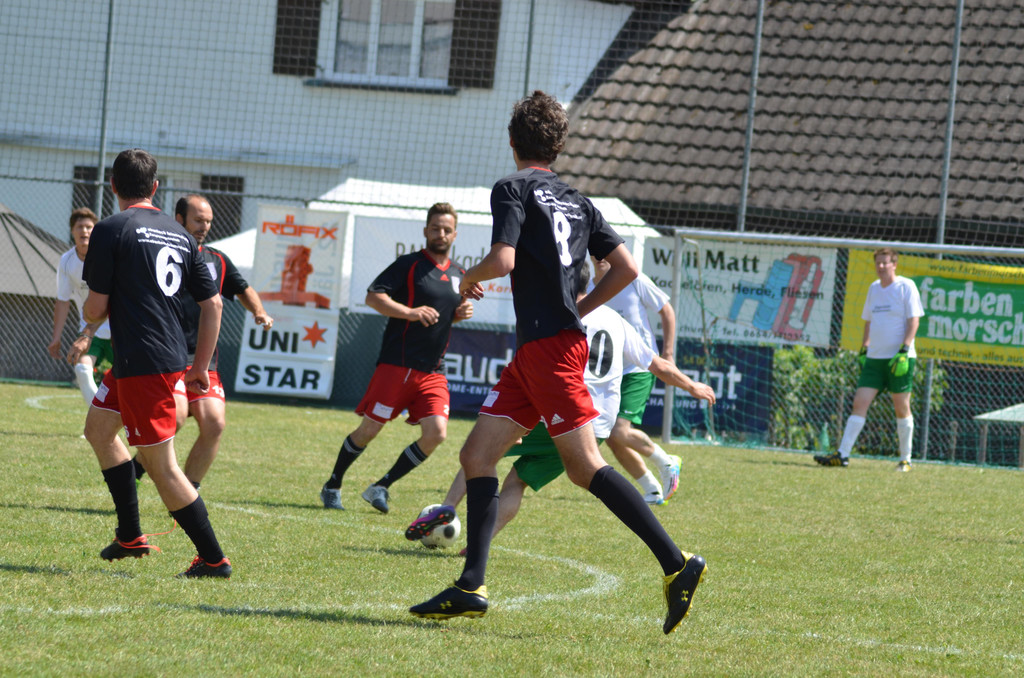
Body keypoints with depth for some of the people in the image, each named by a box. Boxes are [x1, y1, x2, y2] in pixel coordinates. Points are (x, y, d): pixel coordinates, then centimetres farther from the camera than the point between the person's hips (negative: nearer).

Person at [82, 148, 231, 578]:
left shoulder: (111, 230, -9)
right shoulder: (179, 234, 11)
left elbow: (96, 308, -10)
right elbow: (212, 304, 11)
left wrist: (88, 312, 15)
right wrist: (200, 367, 19)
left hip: (141, 364, -8)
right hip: (171, 359, 8)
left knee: (160, 465, -3)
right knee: (98, 427, 24)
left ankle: (213, 558, -2)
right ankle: (130, 535, 25)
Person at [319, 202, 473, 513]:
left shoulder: (458, 275, 15)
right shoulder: (409, 264, -4)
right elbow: (373, 297, -12)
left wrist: (462, 312, 6)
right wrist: (410, 313, -25)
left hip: (433, 371, 5)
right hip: (397, 366, -5)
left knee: (436, 433, -10)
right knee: (368, 430, -2)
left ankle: (381, 487, 2)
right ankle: (332, 486, 19)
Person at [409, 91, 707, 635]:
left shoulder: (513, 189, -3)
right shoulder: (577, 201, 19)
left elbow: (502, 259, -17)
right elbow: (625, 268, 13)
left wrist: (469, 278, 4)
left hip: (550, 346, -8)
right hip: (532, 354, 8)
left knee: (584, 466, -12)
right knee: (476, 456, 7)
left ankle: (676, 564, -16)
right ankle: (471, 588, 1)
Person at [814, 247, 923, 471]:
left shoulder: (906, 286, -5)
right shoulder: (874, 288, 14)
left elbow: (914, 320, -9)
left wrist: (904, 351, -17)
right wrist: (864, 350, 15)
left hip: (899, 358, -6)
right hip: (875, 358, 6)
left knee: (901, 409, 0)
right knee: (859, 403, -3)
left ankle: (905, 459, 11)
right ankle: (842, 455, -7)